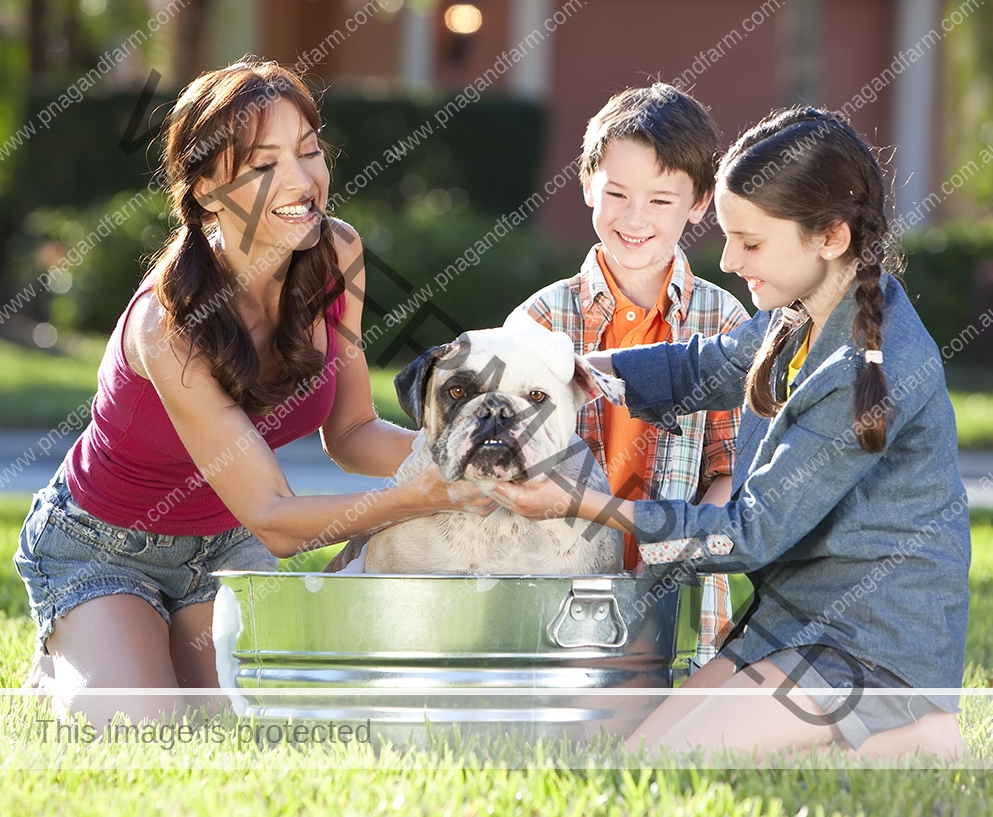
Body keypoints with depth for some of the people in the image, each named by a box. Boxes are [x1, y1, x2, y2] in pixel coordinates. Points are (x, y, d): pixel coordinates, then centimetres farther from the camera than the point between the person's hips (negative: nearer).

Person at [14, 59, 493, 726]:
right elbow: (274, 521, -32)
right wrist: (418, 497, -47)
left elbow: (349, 433, -5)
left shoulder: (337, 255, -15)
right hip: (102, 549, -6)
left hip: (223, 544, 6)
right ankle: (67, 678, 10)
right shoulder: (169, 324, -34)